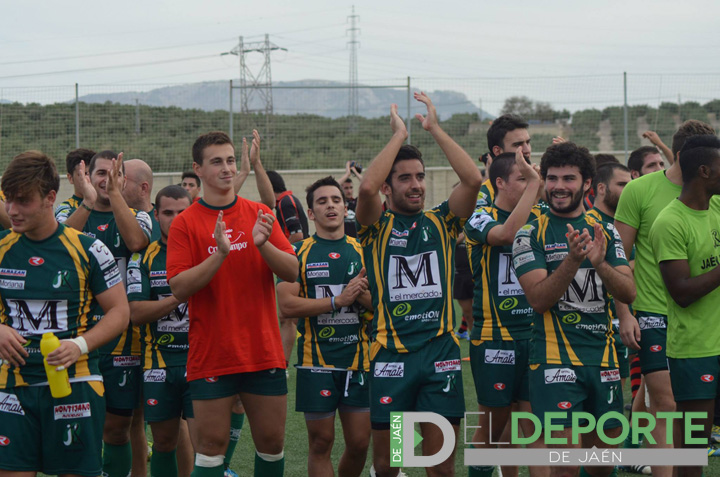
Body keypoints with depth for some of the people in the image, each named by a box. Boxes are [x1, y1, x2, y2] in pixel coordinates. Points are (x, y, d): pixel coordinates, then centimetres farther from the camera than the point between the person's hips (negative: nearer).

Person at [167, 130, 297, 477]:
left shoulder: (259, 215, 7)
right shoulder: (185, 223, -2)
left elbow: (291, 272, 0)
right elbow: (179, 288, -12)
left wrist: (263, 243, -18)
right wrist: (220, 254, -24)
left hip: (264, 353, 3)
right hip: (211, 354, -3)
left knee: (272, 440, 7)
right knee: (211, 443, -1)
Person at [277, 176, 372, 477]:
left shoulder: (362, 250, 9)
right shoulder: (298, 252, 1)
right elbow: (286, 305, -10)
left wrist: (363, 296, -14)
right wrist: (337, 301, -16)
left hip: (358, 359, 3)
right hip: (317, 360, -2)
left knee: (359, 443, 3)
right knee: (321, 442, 1)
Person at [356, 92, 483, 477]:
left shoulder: (440, 223, 11)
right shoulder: (377, 227, 4)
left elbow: (473, 180, -5)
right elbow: (366, 188, -17)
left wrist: (435, 128, -3)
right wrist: (398, 135, -7)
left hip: (440, 349, 2)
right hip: (391, 354, -2)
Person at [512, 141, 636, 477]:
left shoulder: (605, 232, 11)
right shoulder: (530, 235, -1)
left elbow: (628, 293, 1)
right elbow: (538, 299, -12)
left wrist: (599, 263, -18)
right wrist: (572, 261, -26)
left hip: (603, 358, 5)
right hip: (555, 359, -5)